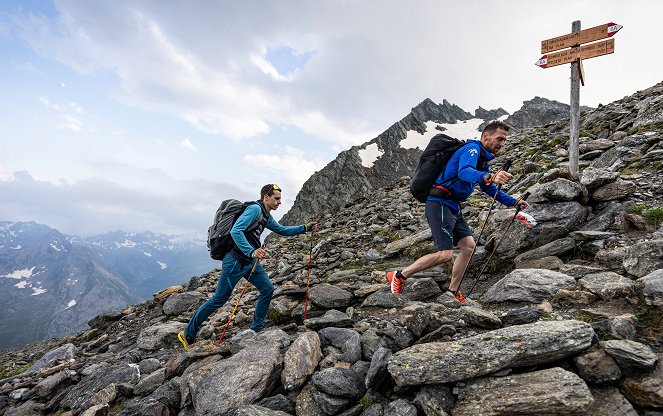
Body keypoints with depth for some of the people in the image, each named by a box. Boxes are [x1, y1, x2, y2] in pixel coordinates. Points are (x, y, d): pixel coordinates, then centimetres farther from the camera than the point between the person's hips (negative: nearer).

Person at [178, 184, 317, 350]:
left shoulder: (267, 217, 12)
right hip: (234, 261, -9)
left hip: (250, 261, 9)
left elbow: (283, 230, 23)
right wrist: (252, 251, -36)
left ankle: (256, 329, 17)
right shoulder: (255, 209, -17)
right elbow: (235, 231, -28)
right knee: (219, 299, 0)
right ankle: (188, 334, 18)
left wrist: (305, 228, 15)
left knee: (268, 289, 4)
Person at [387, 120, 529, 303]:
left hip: (453, 207, 10)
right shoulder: (472, 149, -9)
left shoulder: (482, 159, 22)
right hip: (440, 204, -10)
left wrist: (513, 202, 19)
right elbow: (464, 172, -31)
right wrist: (490, 177, -48)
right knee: (445, 254, -15)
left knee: (469, 246, 8)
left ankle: (452, 292, 18)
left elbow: (492, 189, 28)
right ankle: (399, 276, -3)